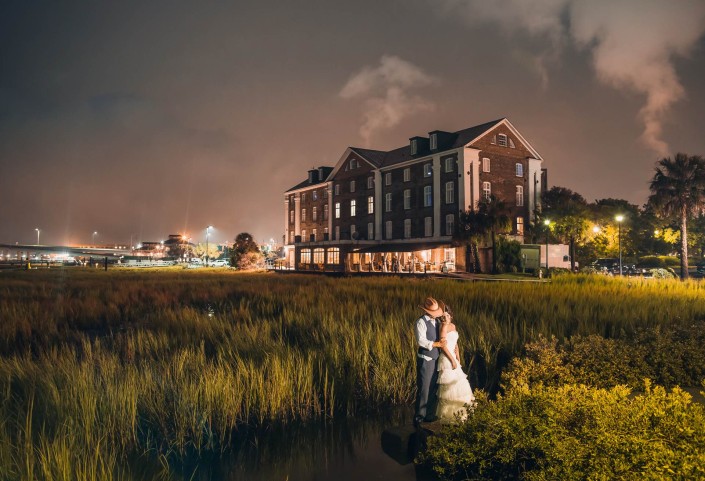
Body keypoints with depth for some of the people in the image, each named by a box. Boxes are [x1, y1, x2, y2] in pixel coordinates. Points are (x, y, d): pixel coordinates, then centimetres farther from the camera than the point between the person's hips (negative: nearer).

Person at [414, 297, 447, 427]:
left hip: (436, 358, 8)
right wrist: (437, 344, -23)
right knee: (424, 389, -5)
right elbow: (421, 341, -22)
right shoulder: (421, 322, -13)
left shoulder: (436, 321, 12)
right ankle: (419, 417, 7)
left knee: (434, 388, 15)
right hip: (425, 360, -8)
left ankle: (429, 415, 29)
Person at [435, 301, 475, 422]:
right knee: (450, 387, -4)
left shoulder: (453, 326, 13)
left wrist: (458, 360, 12)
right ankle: (448, 415, 5)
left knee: (457, 385, 15)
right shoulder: (444, 326, -13)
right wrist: (452, 360, -15)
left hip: (453, 359, 9)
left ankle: (456, 413, 27)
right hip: (447, 359, -9)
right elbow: (443, 345, -18)